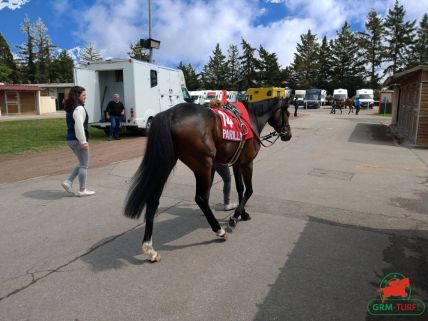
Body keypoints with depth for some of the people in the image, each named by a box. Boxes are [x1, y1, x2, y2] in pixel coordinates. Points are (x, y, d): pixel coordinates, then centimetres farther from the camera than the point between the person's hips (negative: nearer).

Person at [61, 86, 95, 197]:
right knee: (83, 165, 2)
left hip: (71, 139, 9)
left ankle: (68, 182, 14)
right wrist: (83, 141, -24)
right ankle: (82, 190, 9)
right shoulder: (79, 108, -16)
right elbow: (79, 126, -24)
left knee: (82, 163, 20)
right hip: (78, 140, -9)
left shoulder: (70, 108, 15)